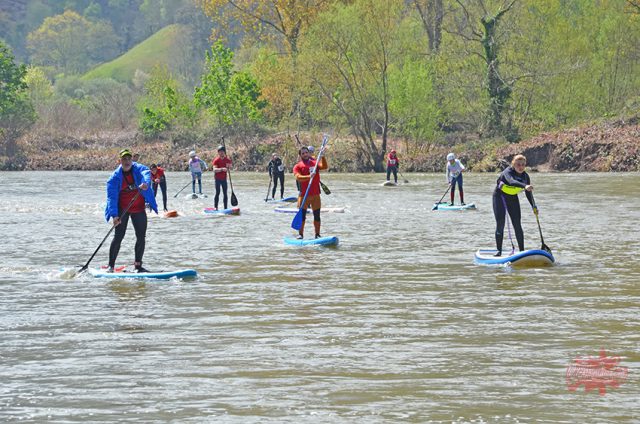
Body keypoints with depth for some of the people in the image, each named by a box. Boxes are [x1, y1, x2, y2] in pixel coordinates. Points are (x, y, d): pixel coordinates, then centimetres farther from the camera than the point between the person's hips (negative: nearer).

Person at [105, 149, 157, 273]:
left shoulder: (138, 169, -4)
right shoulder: (115, 176, -9)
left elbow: (146, 174, -28)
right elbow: (112, 196, -15)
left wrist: (145, 183, -53)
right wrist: (114, 215, -26)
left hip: (138, 209, 3)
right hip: (122, 209, -3)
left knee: (141, 237, 3)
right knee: (119, 236, -10)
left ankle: (138, 265, 15)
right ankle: (111, 266, -5)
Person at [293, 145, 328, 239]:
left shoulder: (315, 163, 10)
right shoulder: (298, 166, 1)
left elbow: (324, 166, -9)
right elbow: (298, 178, -16)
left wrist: (322, 156, -23)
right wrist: (309, 176, -31)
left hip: (315, 194, 2)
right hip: (304, 195, -2)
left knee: (317, 215, 5)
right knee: (302, 215, -2)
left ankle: (317, 234, 12)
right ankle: (300, 234, 6)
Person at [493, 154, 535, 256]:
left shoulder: (525, 176, -9)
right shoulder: (508, 172, -26)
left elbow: (528, 193, -1)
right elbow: (511, 182, -48)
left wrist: (533, 206, -13)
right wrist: (525, 186, -65)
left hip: (513, 198, 4)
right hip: (500, 197, -4)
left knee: (517, 225, -3)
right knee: (500, 224, -9)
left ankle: (522, 250, 0)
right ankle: (499, 251, -5)